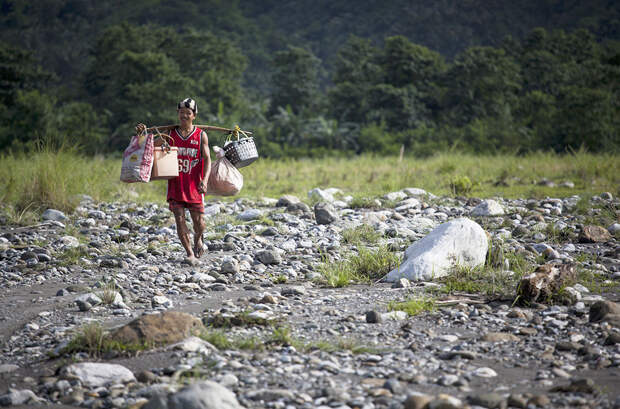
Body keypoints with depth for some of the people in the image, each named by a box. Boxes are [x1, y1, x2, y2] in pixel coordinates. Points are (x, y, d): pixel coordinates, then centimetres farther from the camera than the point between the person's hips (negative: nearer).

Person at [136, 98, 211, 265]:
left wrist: (205, 180, -19)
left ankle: (198, 239, 36)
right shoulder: (170, 134, 7)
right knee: (180, 220, -8)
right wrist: (143, 134, -6)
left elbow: (207, 159, -4)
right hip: (175, 185, 1)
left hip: (194, 186, -1)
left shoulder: (201, 135, 2)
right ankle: (190, 254, 0)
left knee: (199, 222, 2)